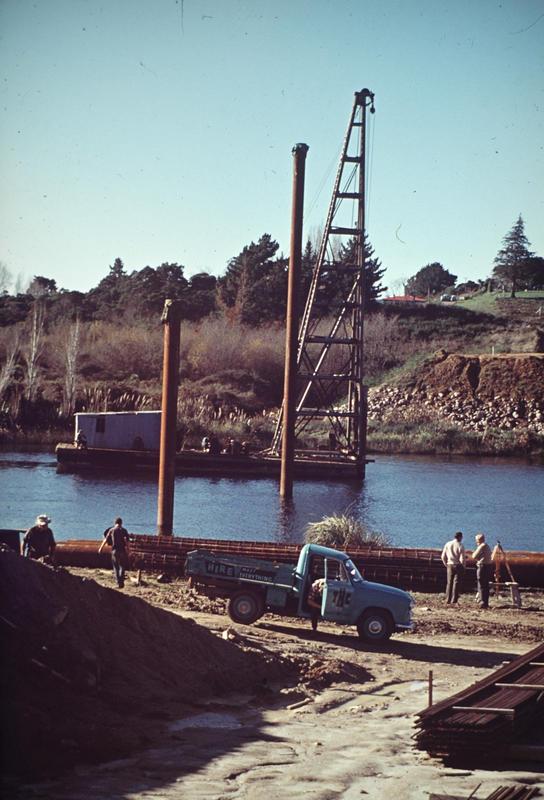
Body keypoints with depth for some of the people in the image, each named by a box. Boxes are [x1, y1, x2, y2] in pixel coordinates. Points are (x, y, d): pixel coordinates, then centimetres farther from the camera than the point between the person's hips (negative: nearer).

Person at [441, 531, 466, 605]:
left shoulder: (447, 544, 5)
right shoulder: (460, 545, -10)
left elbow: (443, 556, 7)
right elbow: (462, 558, -13)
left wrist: (446, 564, 18)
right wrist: (463, 567, 1)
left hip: (450, 565, 4)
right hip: (458, 565, -4)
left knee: (449, 583, 11)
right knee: (456, 583, -1)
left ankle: (448, 600, 12)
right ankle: (453, 601, -5)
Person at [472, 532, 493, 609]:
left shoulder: (482, 546, -13)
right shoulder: (487, 546, 18)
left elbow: (474, 556, -13)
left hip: (483, 566, -10)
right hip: (489, 566, 10)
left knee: (482, 585, -5)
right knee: (486, 586, 14)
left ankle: (483, 603, -7)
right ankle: (486, 603, 18)